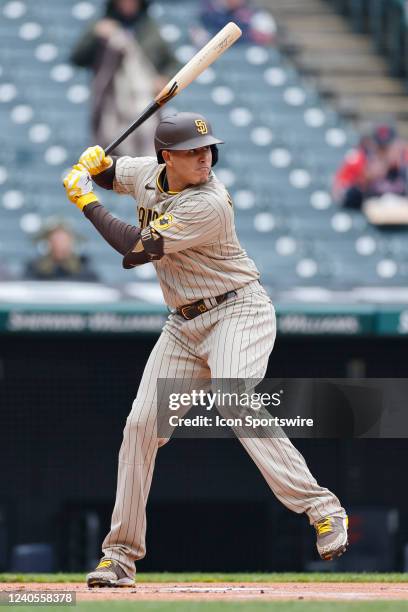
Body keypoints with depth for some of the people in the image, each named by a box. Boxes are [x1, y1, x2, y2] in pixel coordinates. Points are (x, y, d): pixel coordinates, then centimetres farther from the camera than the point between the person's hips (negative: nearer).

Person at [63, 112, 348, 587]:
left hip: (237, 312, -8)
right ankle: (121, 556, 9)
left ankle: (323, 511, -28)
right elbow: (109, 174, 22)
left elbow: (137, 250, -24)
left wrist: (85, 202, -15)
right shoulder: (148, 173, 0)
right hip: (184, 324, 8)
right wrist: (95, 163, -3)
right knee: (141, 424, 1)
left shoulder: (209, 204, -23)